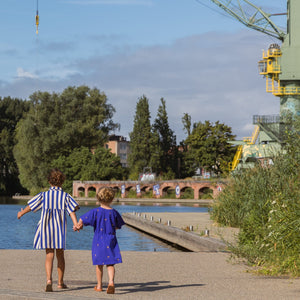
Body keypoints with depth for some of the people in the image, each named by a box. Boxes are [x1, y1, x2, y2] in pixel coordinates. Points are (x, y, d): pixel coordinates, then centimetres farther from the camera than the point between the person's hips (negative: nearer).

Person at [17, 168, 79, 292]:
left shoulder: (44, 195, 0)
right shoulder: (65, 196, 1)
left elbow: (30, 206, 10)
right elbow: (72, 211, -12)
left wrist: (21, 213, 27)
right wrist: (76, 224, -20)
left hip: (46, 227, -1)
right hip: (60, 228, 1)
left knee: (49, 255, -3)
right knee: (60, 255, 13)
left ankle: (49, 279, -23)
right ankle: (60, 282, 22)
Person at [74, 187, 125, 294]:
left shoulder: (95, 212, -8)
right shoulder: (114, 213, -3)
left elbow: (82, 220, -6)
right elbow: (117, 227, 9)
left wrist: (78, 226, 15)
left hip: (98, 240, 0)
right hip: (111, 241, 0)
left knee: (99, 264, 12)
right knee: (110, 264, 2)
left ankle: (99, 285, 21)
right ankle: (111, 281, -21)